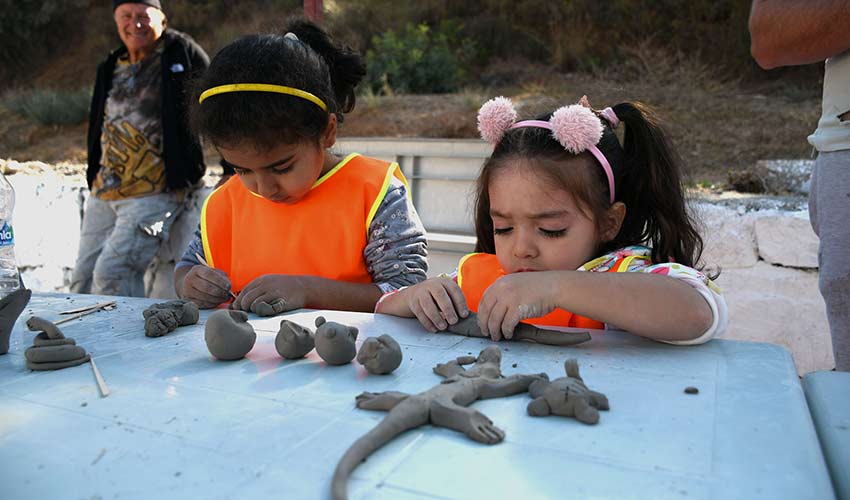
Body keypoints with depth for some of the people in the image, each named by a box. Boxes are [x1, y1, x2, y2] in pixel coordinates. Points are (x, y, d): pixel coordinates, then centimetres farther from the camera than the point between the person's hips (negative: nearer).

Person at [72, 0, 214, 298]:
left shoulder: (182, 53, 0)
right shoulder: (110, 67, 18)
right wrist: (95, 177, 23)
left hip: (156, 194, -7)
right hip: (103, 194, 8)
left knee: (112, 275, -18)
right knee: (82, 280, 8)